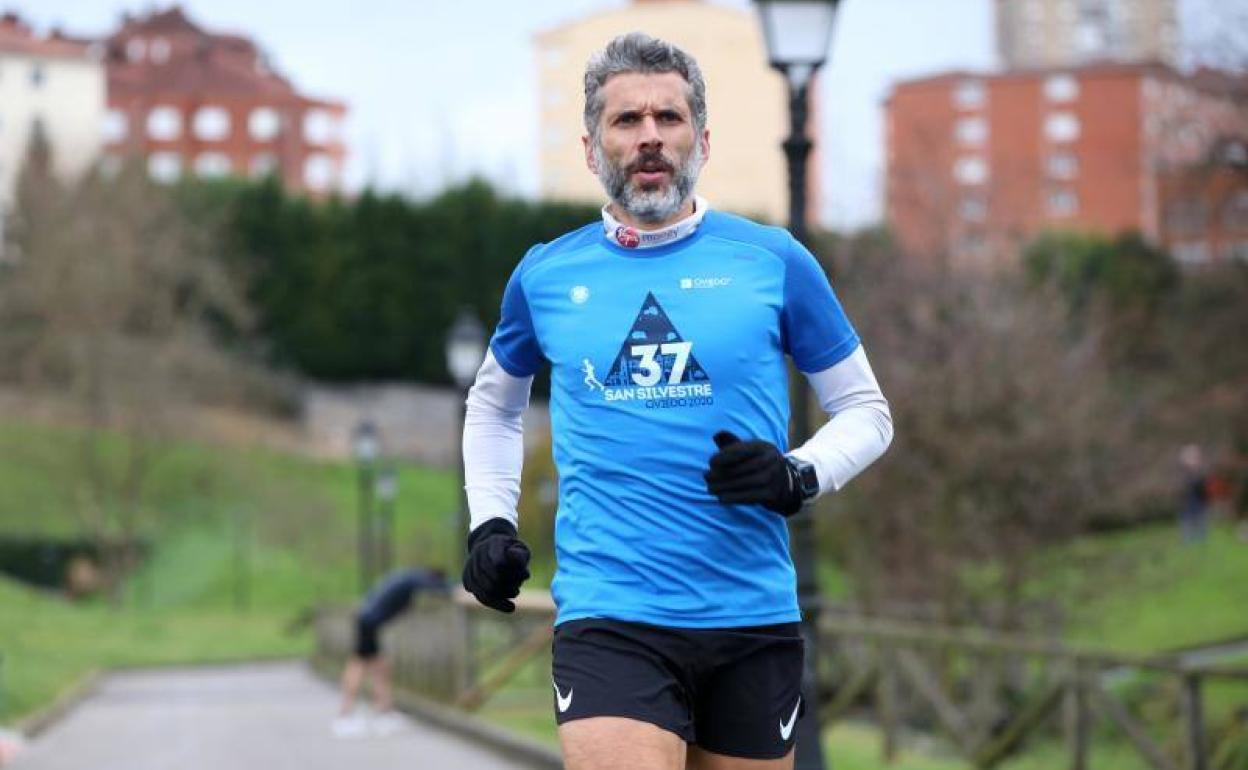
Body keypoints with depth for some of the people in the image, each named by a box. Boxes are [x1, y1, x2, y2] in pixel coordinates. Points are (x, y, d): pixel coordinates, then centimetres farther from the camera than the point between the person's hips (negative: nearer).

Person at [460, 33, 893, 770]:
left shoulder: (775, 261, 2)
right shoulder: (545, 276, 7)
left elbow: (866, 410, 9)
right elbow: (494, 403, 26)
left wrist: (799, 478, -10)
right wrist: (491, 522, 14)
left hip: (754, 619, 1)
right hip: (609, 620, -1)